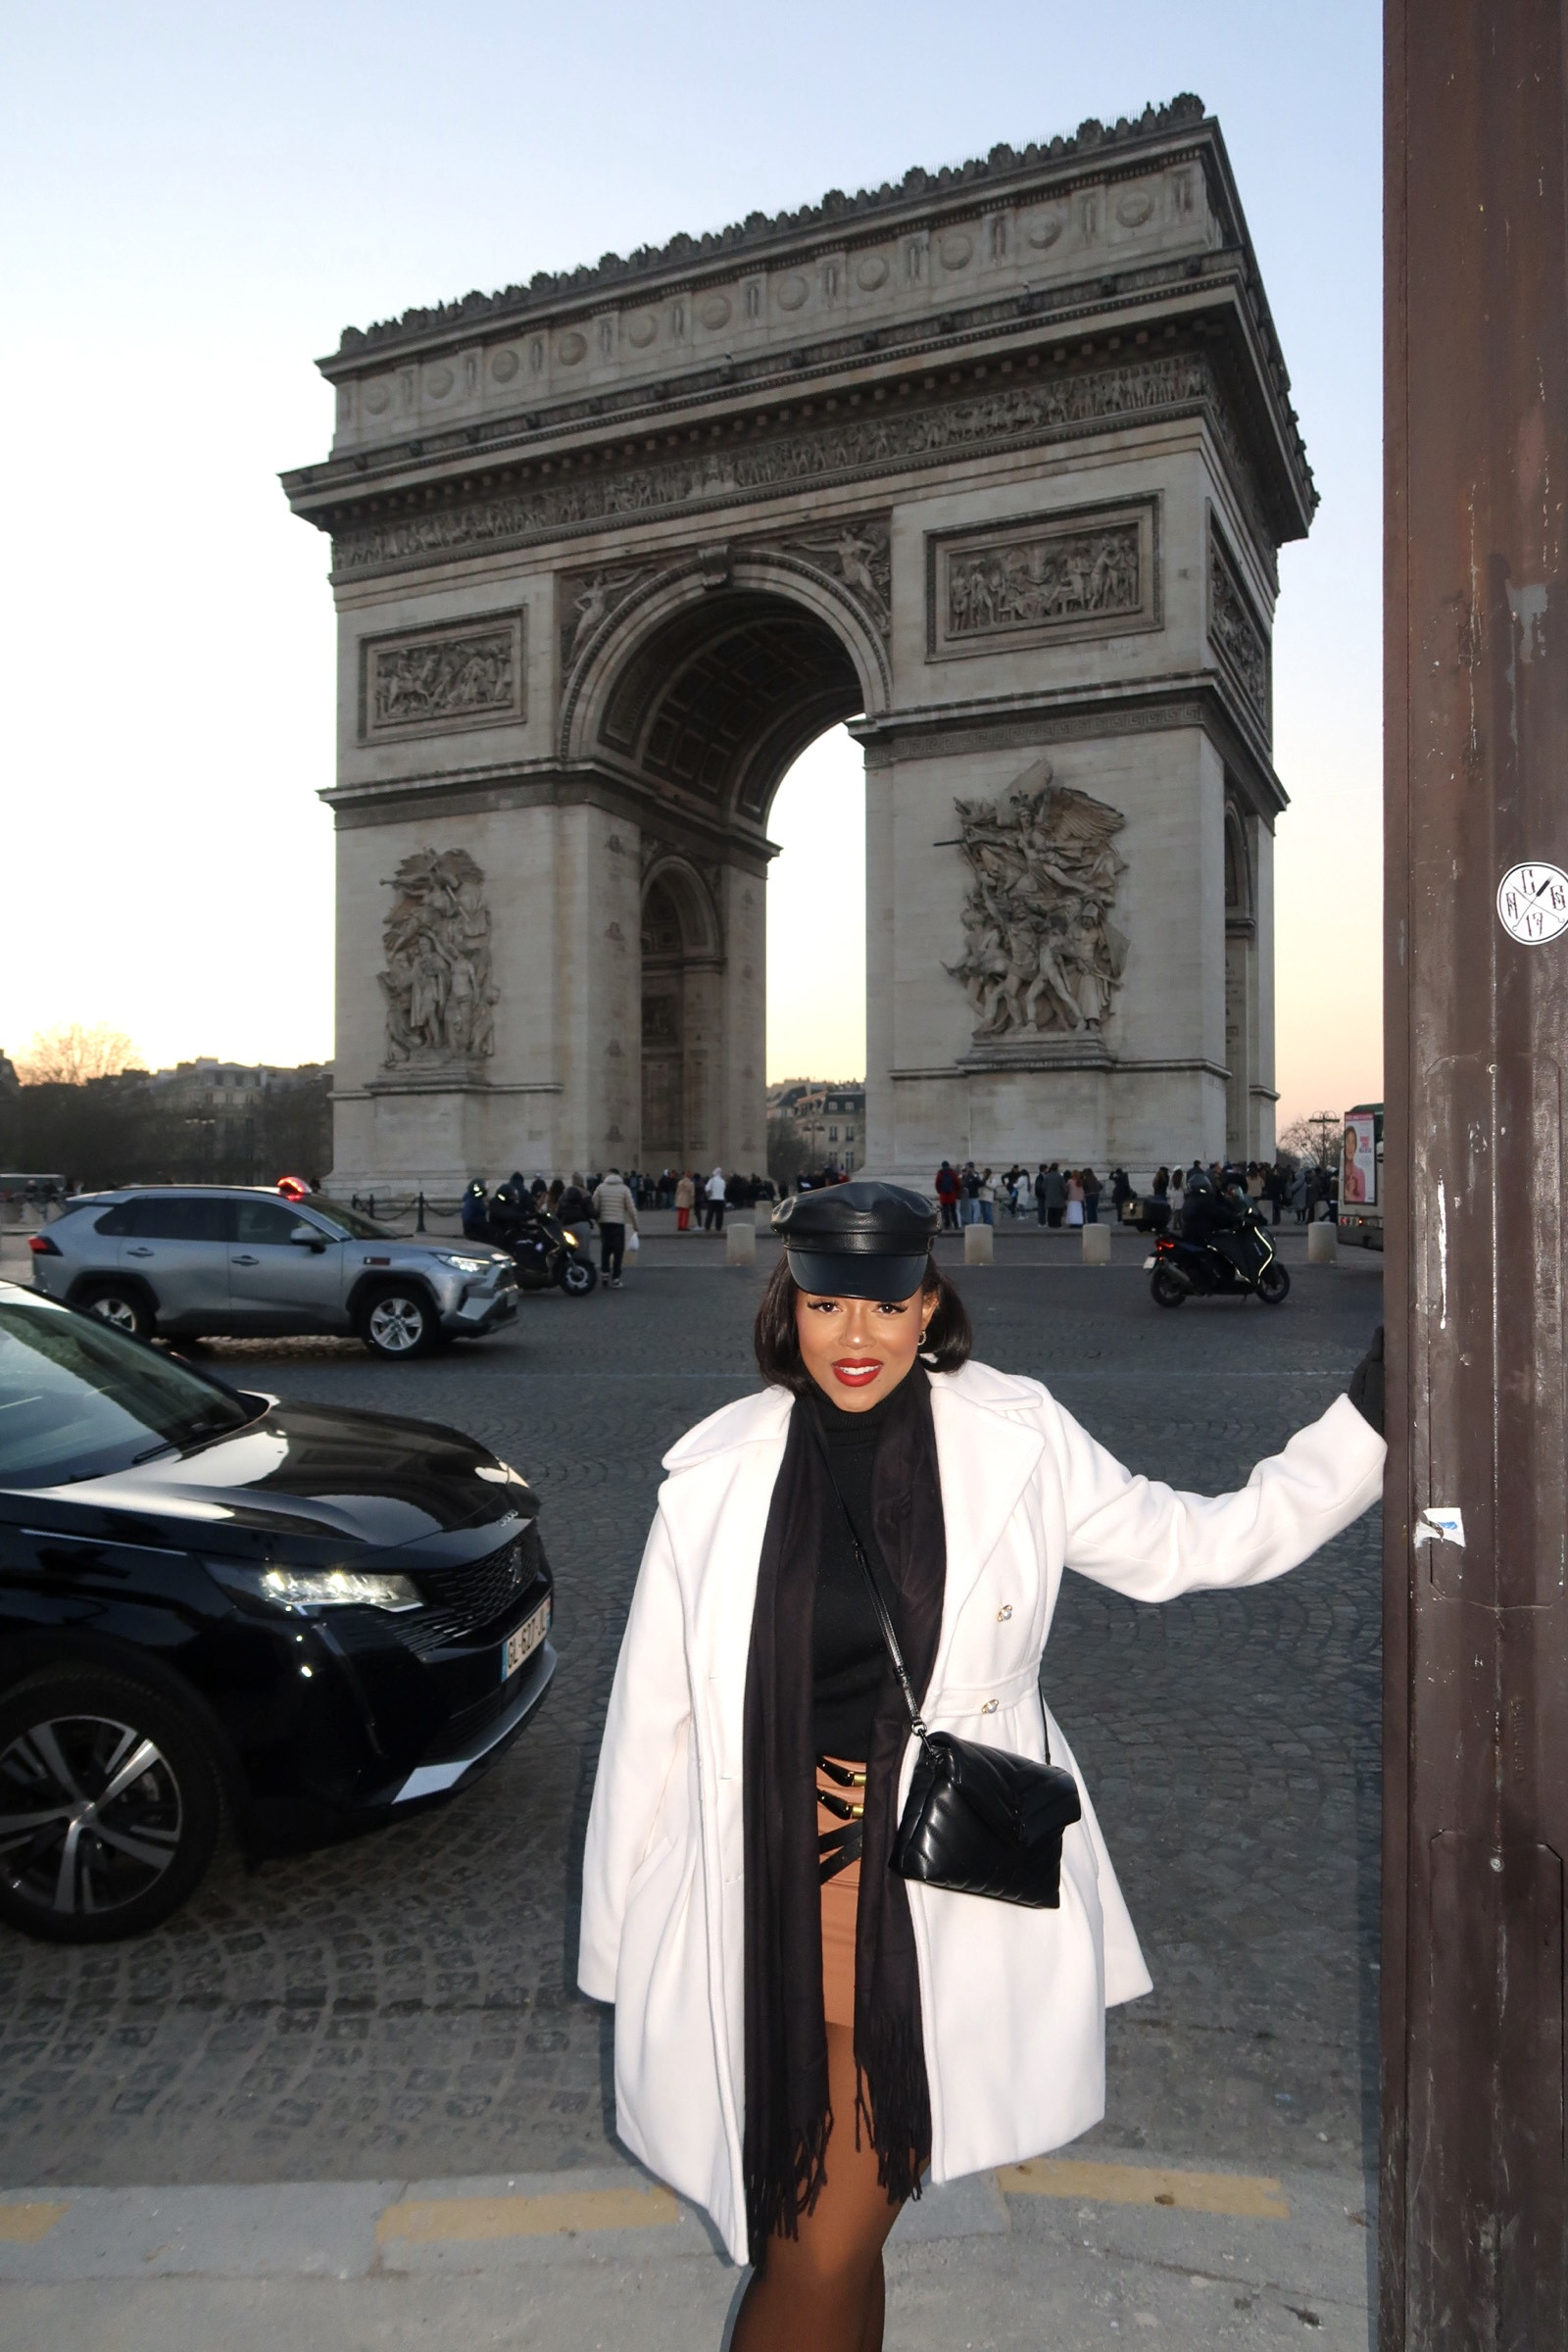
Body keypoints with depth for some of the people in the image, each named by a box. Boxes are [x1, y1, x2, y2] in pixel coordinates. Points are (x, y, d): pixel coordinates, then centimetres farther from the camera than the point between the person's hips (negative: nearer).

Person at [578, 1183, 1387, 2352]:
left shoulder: (1016, 1441, -5)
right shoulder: (719, 1473, -6)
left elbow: (1192, 1543, 7)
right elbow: (651, 1717, 1)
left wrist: (1376, 1413, 2)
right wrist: (618, 1941, 7)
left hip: (937, 1899, 0)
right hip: (771, 1902, 1)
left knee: (827, 2250, 5)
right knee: (824, 2248, 14)